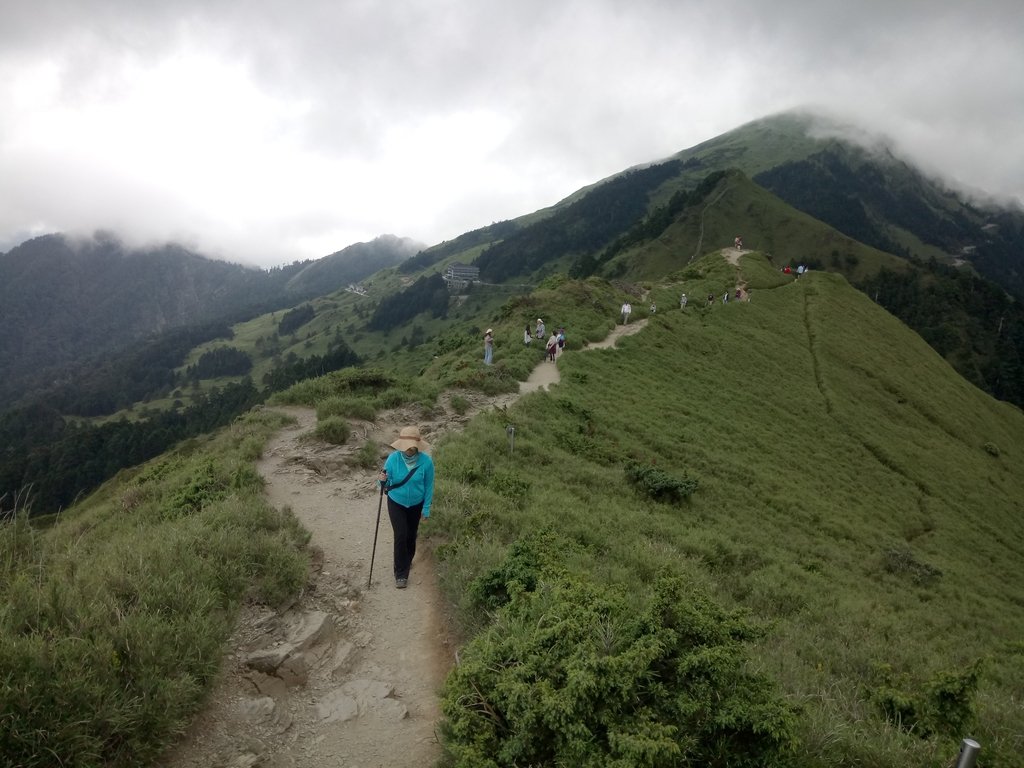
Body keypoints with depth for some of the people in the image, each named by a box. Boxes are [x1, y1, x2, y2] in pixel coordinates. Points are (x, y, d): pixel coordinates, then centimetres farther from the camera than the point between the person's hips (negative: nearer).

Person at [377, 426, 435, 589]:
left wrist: (426, 508, -7)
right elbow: (387, 484, -12)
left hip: (416, 504, 1)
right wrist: (382, 481, -36)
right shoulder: (393, 458, -23)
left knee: (411, 535, 18)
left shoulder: (426, 461, -23)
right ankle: (401, 574, 4)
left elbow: (429, 486, -11)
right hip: (396, 503, -1)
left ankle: (407, 561, 46)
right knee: (401, 536, -8)